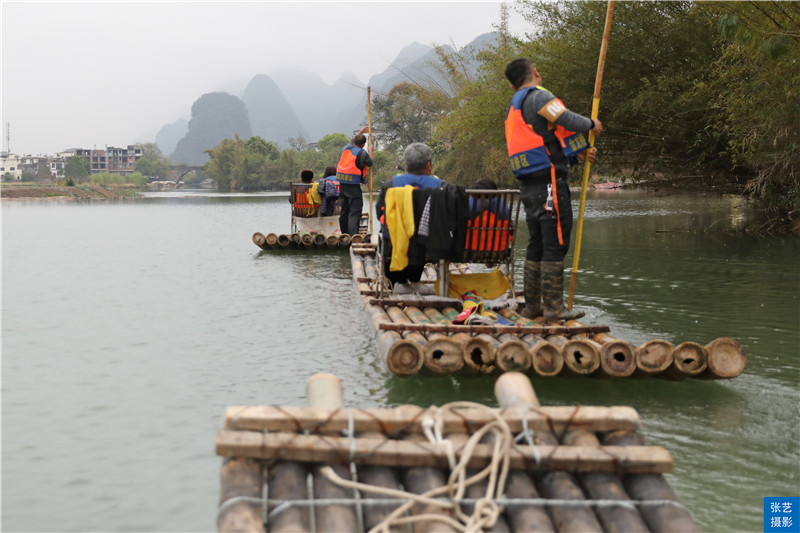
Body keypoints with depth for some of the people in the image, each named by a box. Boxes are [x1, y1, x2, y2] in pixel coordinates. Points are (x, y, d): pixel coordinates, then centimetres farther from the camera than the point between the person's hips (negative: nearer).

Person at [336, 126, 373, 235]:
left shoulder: (346, 148, 10)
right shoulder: (362, 153, -8)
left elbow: (352, 140, 33)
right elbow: (370, 163, 8)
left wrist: (360, 131, 46)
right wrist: (370, 152, 25)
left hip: (342, 185, 7)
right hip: (354, 186, -7)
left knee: (343, 211, 13)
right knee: (355, 212, -8)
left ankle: (344, 235, 20)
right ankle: (353, 236, -17)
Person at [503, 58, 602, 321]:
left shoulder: (514, 109, 24)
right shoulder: (537, 96, -6)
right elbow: (569, 121, -17)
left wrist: (578, 155, 11)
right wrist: (591, 124, 3)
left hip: (528, 187, 9)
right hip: (549, 183, -9)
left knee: (537, 245, 14)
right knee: (556, 243, -6)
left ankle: (532, 304, 18)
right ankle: (553, 307, -4)